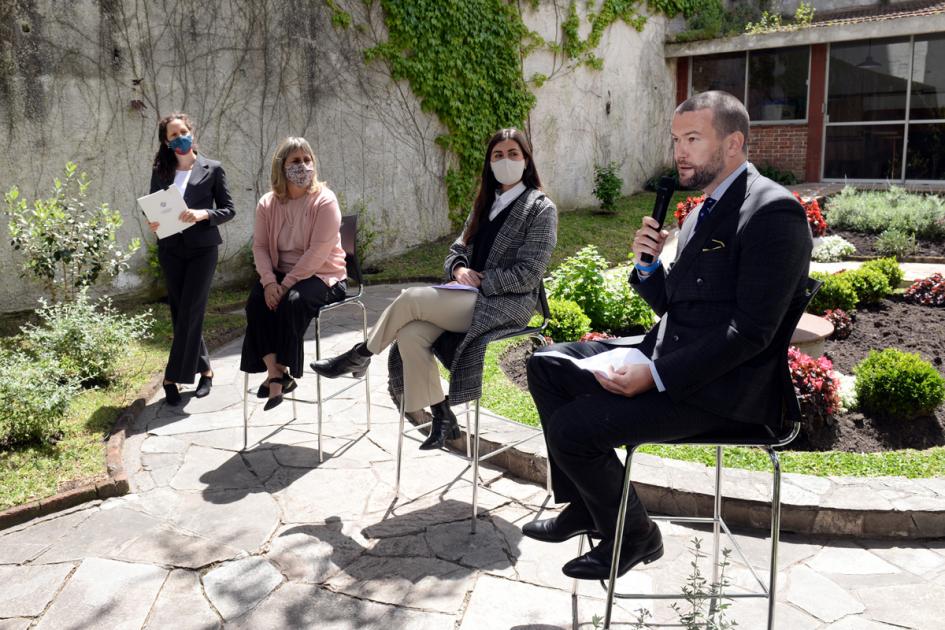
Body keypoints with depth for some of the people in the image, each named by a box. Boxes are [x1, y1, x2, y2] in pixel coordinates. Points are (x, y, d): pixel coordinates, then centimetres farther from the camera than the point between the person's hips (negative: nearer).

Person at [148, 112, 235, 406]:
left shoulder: (212, 169, 1)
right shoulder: (160, 171, 10)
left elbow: (228, 209, 0)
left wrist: (203, 214, -18)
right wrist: (152, 222, -9)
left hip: (202, 249, -4)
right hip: (170, 250, 4)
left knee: (189, 313, -8)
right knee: (179, 313, 6)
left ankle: (173, 378, -2)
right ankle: (204, 369, 21)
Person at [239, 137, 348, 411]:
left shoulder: (324, 200, -12)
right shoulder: (268, 203, 4)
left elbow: (318, 252, -20)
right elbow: (260, 246, -1)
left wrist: (286, 284, -22)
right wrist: (269, 282, -18)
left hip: (322, 275, -4)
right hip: (281, 274, 5)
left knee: (292, 302, -32)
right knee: (256, 302, -23)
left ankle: (282, 372, -16)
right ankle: (275, 373, -19)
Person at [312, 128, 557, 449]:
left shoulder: (541, 208, -3)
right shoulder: (486, 203, 18)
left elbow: (527, 275, -11)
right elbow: (458, 250, 18)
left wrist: (479, 280, -14)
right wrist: (459, 269, -5)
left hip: (506, 304, -7)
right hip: (472, 296, 7)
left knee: (411, 298, -23)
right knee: (409, 335, -22)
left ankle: (358, 357, 0)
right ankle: (442, 419, -12)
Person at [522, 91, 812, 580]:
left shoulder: (772, 212, -16)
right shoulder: (706, 210, 14)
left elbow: (750, 332, -23)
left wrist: (654, 375, -24)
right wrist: (648, 263, -2)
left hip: (721, 385, -10)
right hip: (669, 352, 10)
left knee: (572, 428, -19)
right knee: (546, 366, 9)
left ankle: (632, 536, 8)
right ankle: (583, 505, 18)